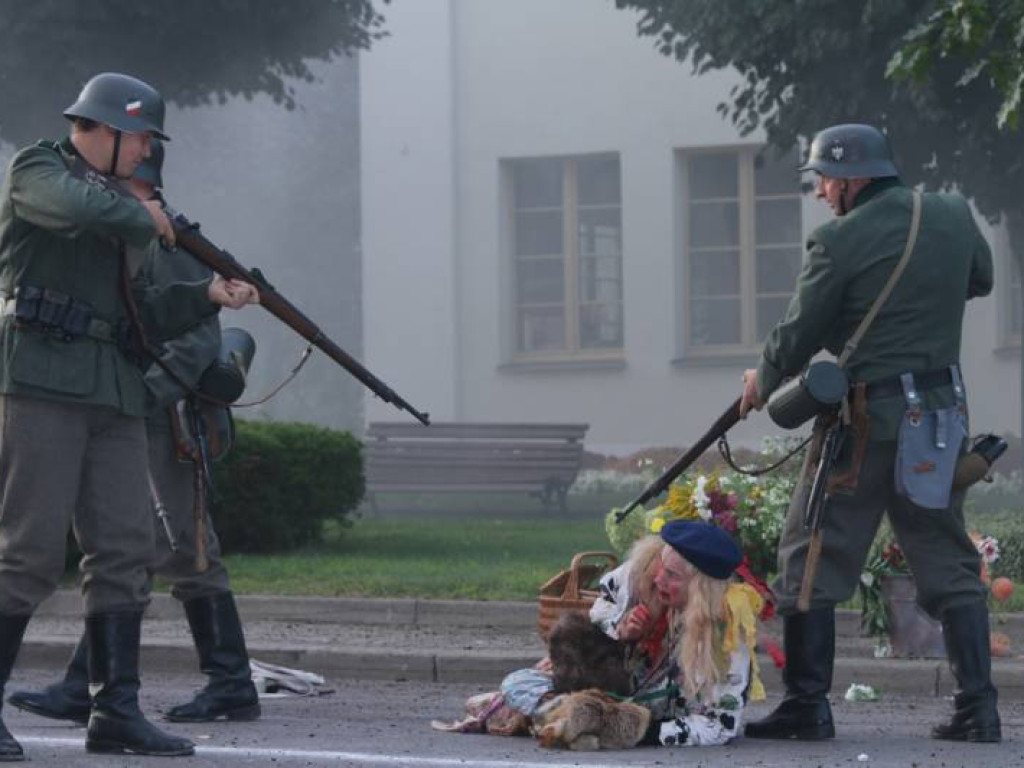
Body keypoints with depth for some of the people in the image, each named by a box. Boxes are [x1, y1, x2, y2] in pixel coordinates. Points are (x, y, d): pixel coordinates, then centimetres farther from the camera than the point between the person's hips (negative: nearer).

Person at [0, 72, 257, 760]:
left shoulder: (118, 201, 24)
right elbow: (84, 208, -23)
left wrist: (208, 296, 8)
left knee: (125, 552, 2)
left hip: (113, 394, 8)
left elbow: (141, 314, 22)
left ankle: (116, 710, 4)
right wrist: (146, 220, -5)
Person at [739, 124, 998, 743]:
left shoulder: (839, 243, -13)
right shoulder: (954, 216, 4)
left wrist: (761, 383, 14)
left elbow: (798, 336, -4)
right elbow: (981, 280, 24)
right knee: (949, 564, 12)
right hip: (943, 413, 6)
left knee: (812, 562, 4)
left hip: (866, 418, -6)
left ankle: (807, 706, 3)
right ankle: (978, 709, 6)